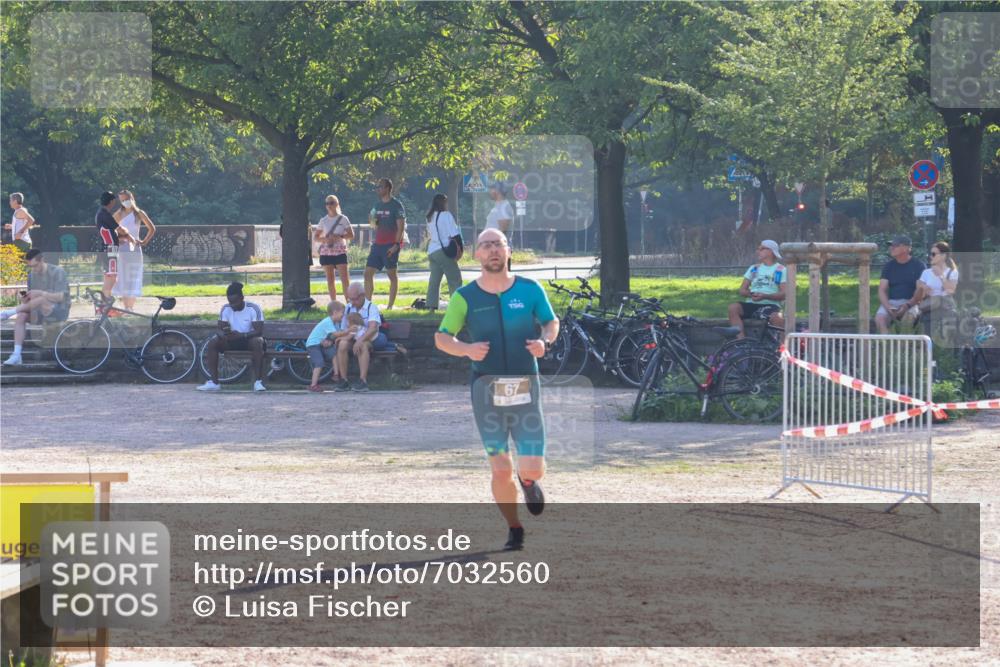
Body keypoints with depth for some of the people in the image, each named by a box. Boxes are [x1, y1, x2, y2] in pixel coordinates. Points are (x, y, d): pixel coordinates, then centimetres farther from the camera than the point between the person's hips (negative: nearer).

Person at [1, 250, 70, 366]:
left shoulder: (57, 272, -13)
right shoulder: (32, 274, 7)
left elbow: (60, 297, -21)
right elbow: (31, 296, 10)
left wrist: (40, 293, -32)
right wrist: (25, 299, -14)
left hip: (59, 311, -6)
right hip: (42, 313, 6)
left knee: (39, 300, -36)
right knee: (21, 316, -23)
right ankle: (16, 356, -26)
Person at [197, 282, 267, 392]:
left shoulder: (253, 308, -16)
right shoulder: (226, 309, -4)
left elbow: (258, 331, -22)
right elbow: (220, 329, -5)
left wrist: (241, 335, -38)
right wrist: (223, 334, -32)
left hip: (249, 339, -4)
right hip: (232, 341, 4)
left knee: (257, 342, -39)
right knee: (212, 344, -21)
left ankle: (257, 382, -38)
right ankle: (214, 382, -21)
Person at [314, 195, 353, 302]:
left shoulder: (343, 219, 1)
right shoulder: (323, 221, 6)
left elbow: (351, 235, -1)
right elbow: (315, 237, 8)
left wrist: (339, 237, -17)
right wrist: (325, 239, -12)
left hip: (340, 252, -2)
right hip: (326, 252, 2)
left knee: (345, 278, -11)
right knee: (330, 279, 4)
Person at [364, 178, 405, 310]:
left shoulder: (396, 205, -6)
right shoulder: (377, 205, 15)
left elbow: (401, 226, -11)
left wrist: (396, 245, -19)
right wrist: (372, 221, 0)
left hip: (390, 245, -7)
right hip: (377, 244, 7)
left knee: (392, 274, -1)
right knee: (368, 273, 1)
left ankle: (390, 305, 1)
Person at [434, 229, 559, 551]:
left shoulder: (530, 290, 3)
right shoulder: (465, 297, 1)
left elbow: (552, 322, 16)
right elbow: (441, 338, 6)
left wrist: (545, 341, -6)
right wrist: (466, 349, -14)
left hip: (525, 388, 0)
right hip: (486, 388, 0)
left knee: (533, 469, -7)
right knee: (501, 470, -1)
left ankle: (528, 480, 30)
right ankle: (514, 530, 19)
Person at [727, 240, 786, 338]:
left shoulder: (781, 270, 7)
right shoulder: (754, 269, 21)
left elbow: (784, 294, -4)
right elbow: (742, 290, 17)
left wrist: (764, 296, -19)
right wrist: (750, 294, -8)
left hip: (770, 305, -4)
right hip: (751, 304, 4)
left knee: (776, 317, -39)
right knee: (733, 307, -26)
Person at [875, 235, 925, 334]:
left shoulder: (918, 265, 2)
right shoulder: (889, 266, 12)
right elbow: (882, 290, 7)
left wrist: (907, 305, -20)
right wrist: (888, 307, -12)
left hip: (911, 302, -3)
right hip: (890, 302, 3)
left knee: (909, 316, -36)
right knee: (879, 317, -27)